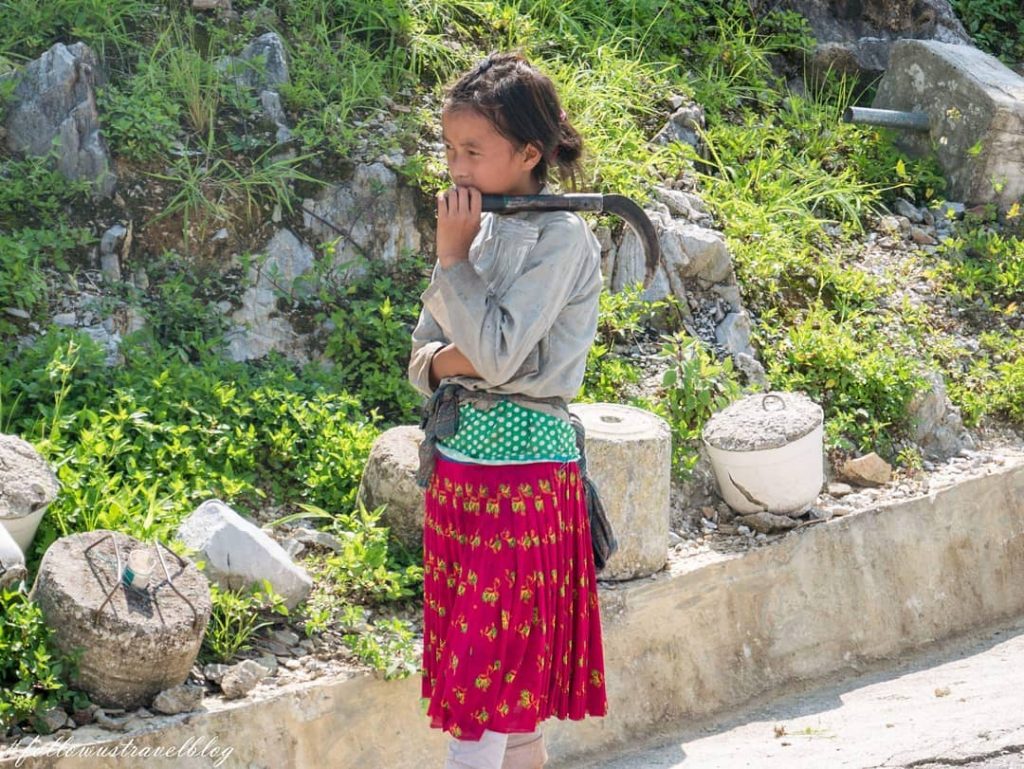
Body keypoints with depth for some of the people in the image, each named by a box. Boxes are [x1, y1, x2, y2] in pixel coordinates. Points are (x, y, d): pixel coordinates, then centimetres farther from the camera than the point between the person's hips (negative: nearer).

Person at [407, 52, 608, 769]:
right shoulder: (479, 229, 10)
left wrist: (452, 258, -13)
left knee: (483, 680, -5)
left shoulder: (559, 237, -12)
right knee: (509, 678, 13)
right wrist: (440, 361, -10)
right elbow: (422, 353, 13)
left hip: (521, 470, -7)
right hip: (457, 461, 7)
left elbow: (498, 356, -21)